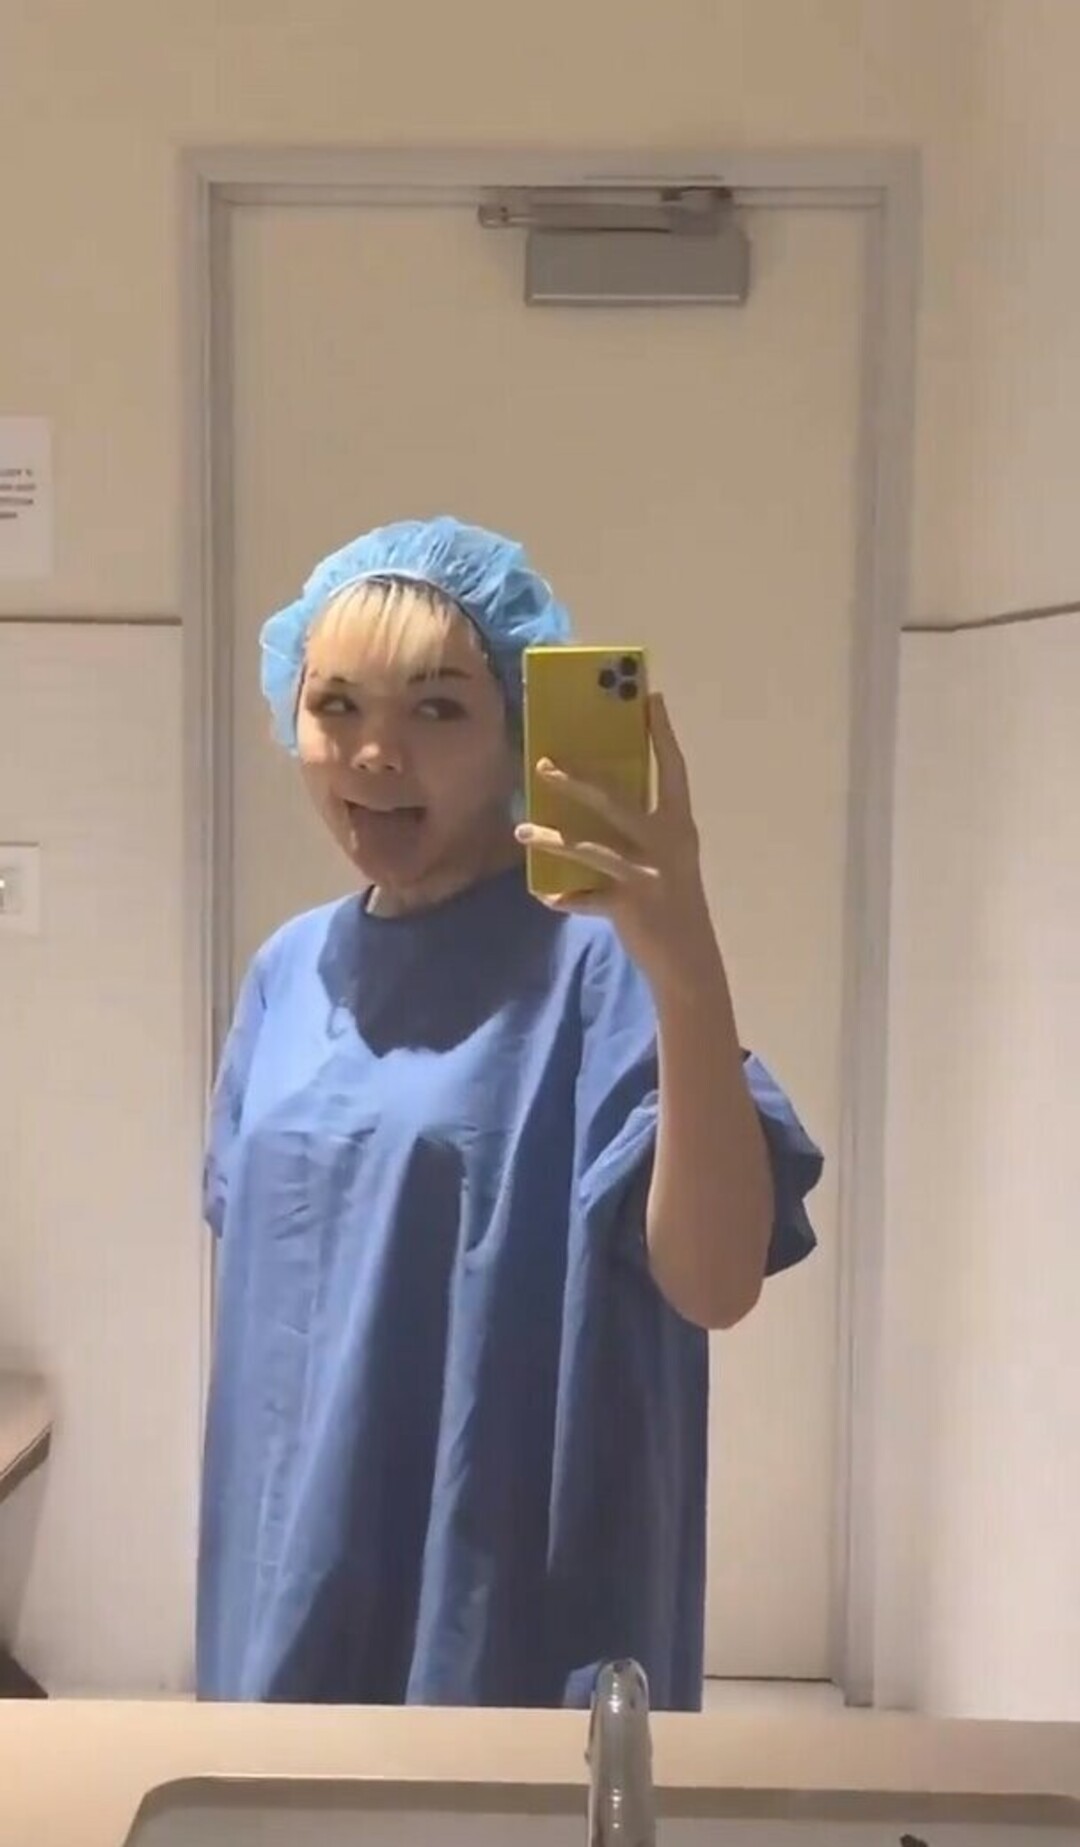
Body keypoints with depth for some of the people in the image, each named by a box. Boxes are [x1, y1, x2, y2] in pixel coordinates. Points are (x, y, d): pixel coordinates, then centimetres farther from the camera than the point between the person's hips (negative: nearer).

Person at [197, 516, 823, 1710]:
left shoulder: (592, 958, -16)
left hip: (519, 1616, -6)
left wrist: (687, 961, -39)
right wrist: (250, 1567, 14)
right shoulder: (289, 970, 3)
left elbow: (714, 1281, -27)